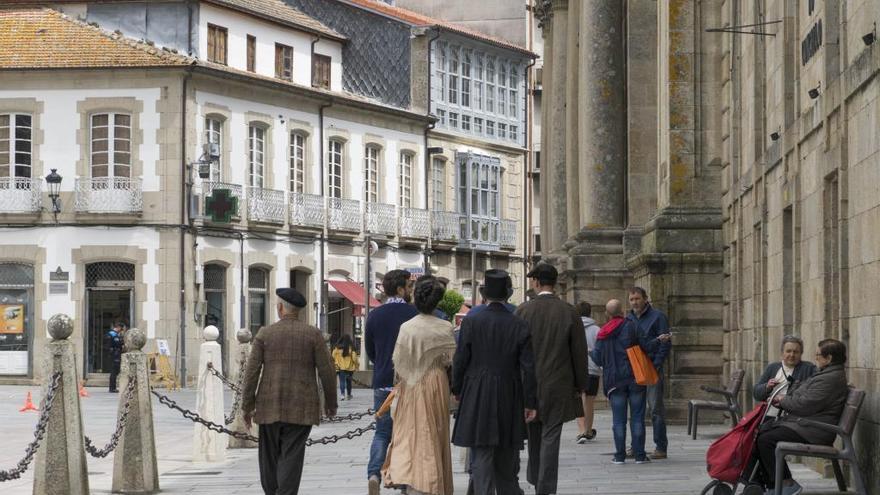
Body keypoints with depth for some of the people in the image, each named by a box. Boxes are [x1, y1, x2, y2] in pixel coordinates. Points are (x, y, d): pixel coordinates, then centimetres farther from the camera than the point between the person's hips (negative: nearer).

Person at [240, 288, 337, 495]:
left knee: (270, 456, 13)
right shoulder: (313, 334, 0)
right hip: (301, 407, -1)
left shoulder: (265, 333, 1)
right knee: (291, 458, -3)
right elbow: (326, 370, -1)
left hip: (270, 407, 1)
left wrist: (247, 406, 3)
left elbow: (252, 371, -2)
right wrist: (330, 401, 11)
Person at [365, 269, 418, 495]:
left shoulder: (374, 315, 2)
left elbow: (369, 351, 10)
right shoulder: (414, 314, -9)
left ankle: (374, 473, -14)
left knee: (381, 432, 8)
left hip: (382, 383, 3)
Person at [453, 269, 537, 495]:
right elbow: (528, 368, -4)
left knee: (482, 458, 0)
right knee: (507, 460, 15)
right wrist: (529, 403, 3)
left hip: (477, 399, -1)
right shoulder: (520, 325, -5)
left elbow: (460, 361, -5)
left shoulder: (471, 322, -8)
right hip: (509, 400, 2)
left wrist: (457, 391, 11)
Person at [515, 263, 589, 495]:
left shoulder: (523, 311, -5)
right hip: (559, 386, -1)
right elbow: (580, 352, -1)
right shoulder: (569, 312, -4)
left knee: (534, 435, 16)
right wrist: (580, 384, 9)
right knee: (551, 437, -1)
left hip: (529, 384, 1)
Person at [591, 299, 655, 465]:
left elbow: (598, 359, 6)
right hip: (635, 377, -2)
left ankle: (620, 455, 3)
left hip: (614, 381, 2)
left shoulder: (603, 334, 4)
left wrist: (590, 353, 27)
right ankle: (639, 455, 3)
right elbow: (646, 346, -10)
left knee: (618, 419, 5)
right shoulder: (631, 326, -5)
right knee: (637, 417, 3)